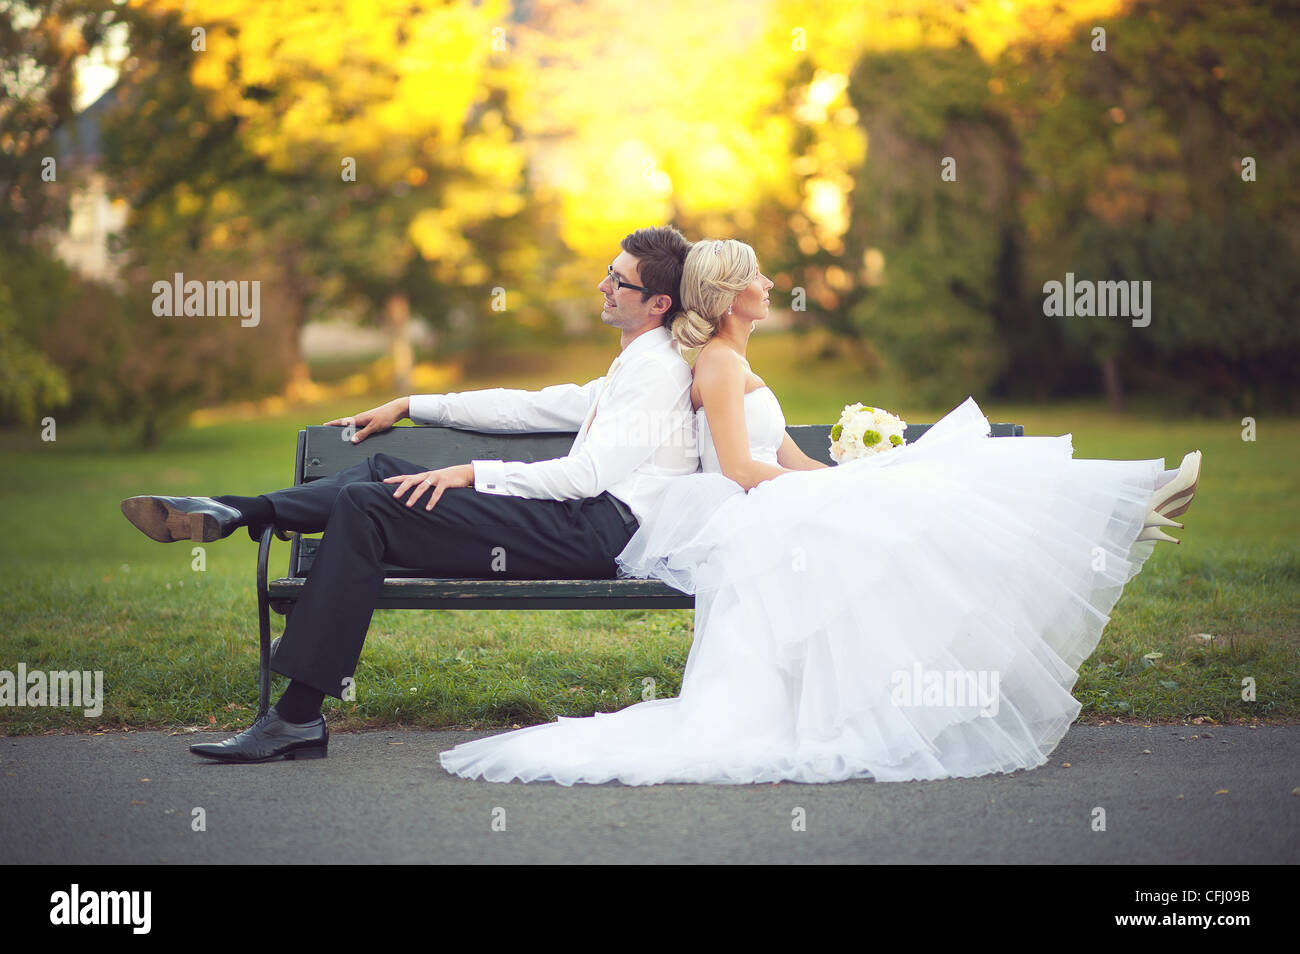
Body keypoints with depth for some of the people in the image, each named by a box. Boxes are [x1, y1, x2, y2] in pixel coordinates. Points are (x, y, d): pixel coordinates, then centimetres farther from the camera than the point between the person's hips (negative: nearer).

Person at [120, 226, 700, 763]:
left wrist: (471, 474, -17)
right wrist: (409, 405, 29)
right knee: (383, 471, 7)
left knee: (367, 504, -17)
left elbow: (587, 473, -16)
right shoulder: (632, 369, 26)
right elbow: (532, 407, 30)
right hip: (582, 524, 10)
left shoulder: (658, 370, -6)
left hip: (596, 532, -10)